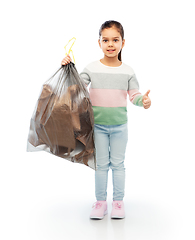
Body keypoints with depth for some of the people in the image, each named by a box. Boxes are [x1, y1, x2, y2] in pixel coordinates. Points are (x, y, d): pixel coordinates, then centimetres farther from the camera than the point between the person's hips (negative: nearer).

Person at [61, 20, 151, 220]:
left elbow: (134, 95, 1)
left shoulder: (127, 71, -1)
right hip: (98, 124, 0)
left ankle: (118, 201, 23)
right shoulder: (91, 68, -4)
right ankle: (100, 201, 22)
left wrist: (143, 100, -20)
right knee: (101, 163, 9)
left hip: (119, 125, 1)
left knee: (118, 163, 10)